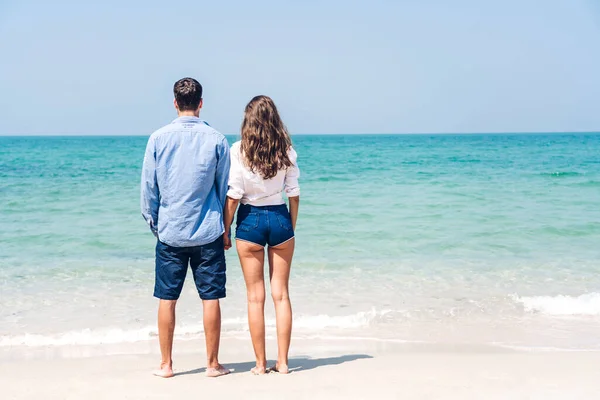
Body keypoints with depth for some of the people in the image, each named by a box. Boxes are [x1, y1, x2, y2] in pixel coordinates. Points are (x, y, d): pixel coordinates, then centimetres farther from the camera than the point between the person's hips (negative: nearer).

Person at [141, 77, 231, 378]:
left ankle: (166, 365, 14)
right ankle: (213, 364, 12)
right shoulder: (216, 139, -3)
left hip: (170, 232, 1)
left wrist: (153, 223, 14)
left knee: (167, 299, 7)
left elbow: (148, 187, 2)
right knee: (211, 298, 5)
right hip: (208, 231, 0)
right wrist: (224, 224, 16)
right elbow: (225, 188, 4)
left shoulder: (158, 138, -2)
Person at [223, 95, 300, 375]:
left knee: (255, 296, 6)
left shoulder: (239, 150, -7)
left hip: (250, 219, -2)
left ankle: (260, 363, 10)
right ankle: (282, 362, 11)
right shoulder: (286, 150, 0)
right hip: (280, 218, 2)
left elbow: (233, 195, -8)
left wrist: (226, 230, 1)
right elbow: (294, 193, 3)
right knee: (281, 293, 9)